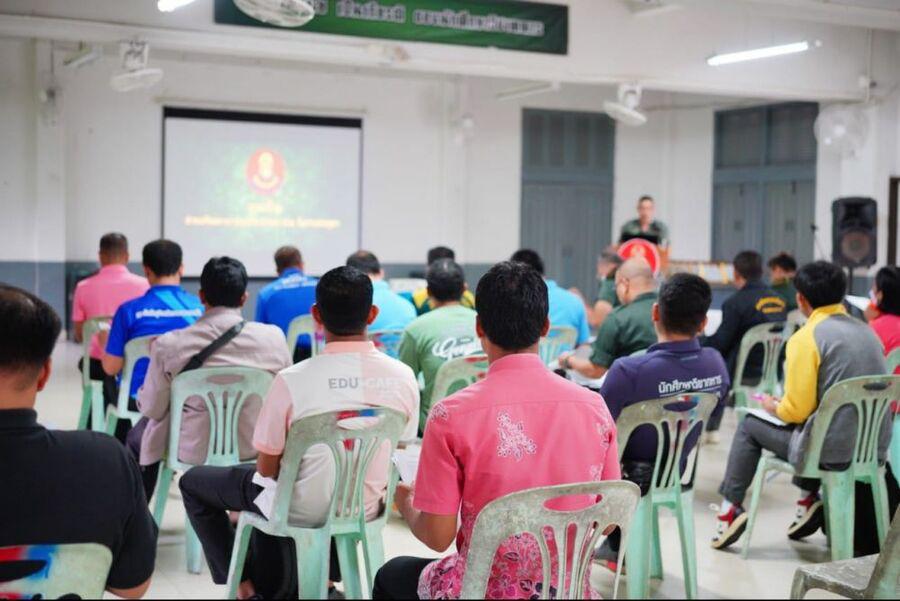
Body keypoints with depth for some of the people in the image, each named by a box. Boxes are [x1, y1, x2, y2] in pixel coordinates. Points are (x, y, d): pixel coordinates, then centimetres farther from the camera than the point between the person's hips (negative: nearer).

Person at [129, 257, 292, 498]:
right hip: (253, 449, 1)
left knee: (138, 437, 31)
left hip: (193, 451, -1)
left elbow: (152, 408, -7)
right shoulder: (273, 338, -16)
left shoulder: (168, 345, -19)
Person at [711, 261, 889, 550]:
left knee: (749, 427, 14)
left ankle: (731, 508, 12)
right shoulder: (866, 331, 9)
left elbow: (796, 410, -15)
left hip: (833, 450, -7)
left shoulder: (806, 337, -14)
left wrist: (773, 407, 8)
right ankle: (808, 499, 26)